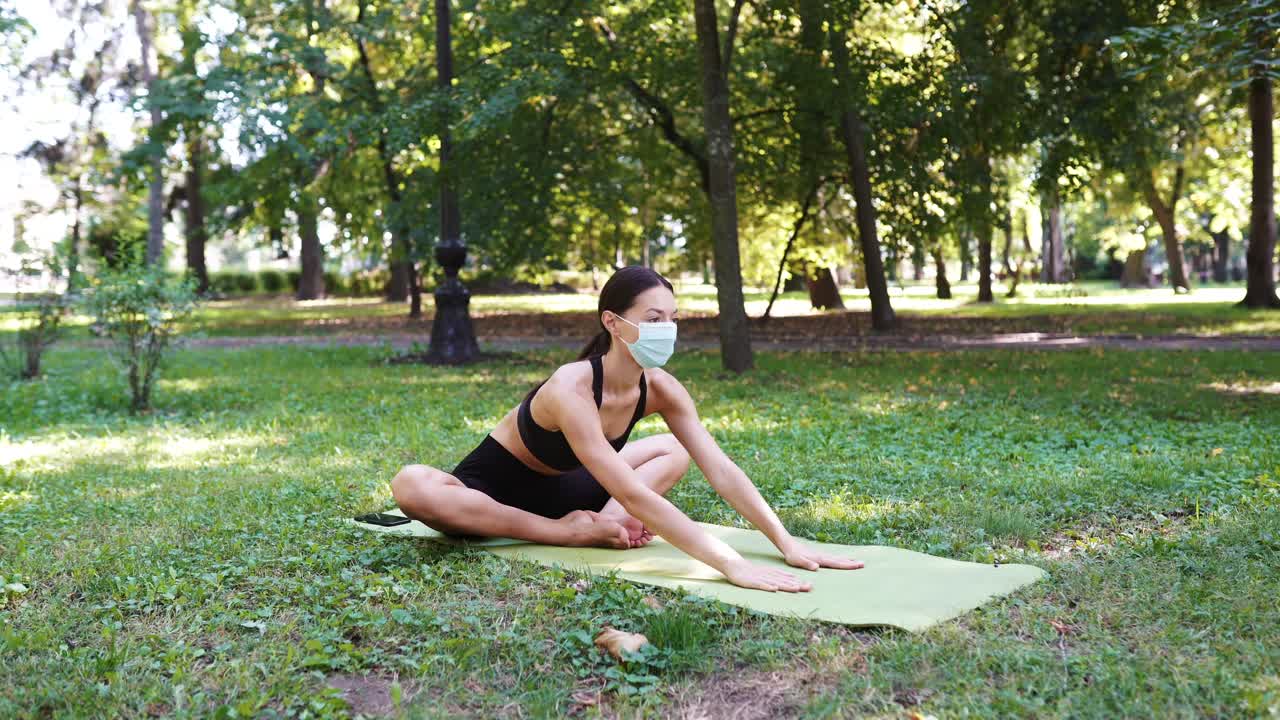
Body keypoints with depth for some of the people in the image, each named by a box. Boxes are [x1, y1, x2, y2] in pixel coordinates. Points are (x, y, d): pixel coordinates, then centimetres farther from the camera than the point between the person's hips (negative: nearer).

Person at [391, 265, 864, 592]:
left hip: (558, 488, 6)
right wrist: (730, 564, -46)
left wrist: (787, 544, -25)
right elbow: (633, 495, -42)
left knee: (675, 450, 6)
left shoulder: (661, 389, -16)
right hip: (495, 487, -6)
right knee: (412, 485, -38)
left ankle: (601, 525, -20)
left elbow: (722, 471, -16)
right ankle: (572, 533, -22)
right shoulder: (571, 388, -36)